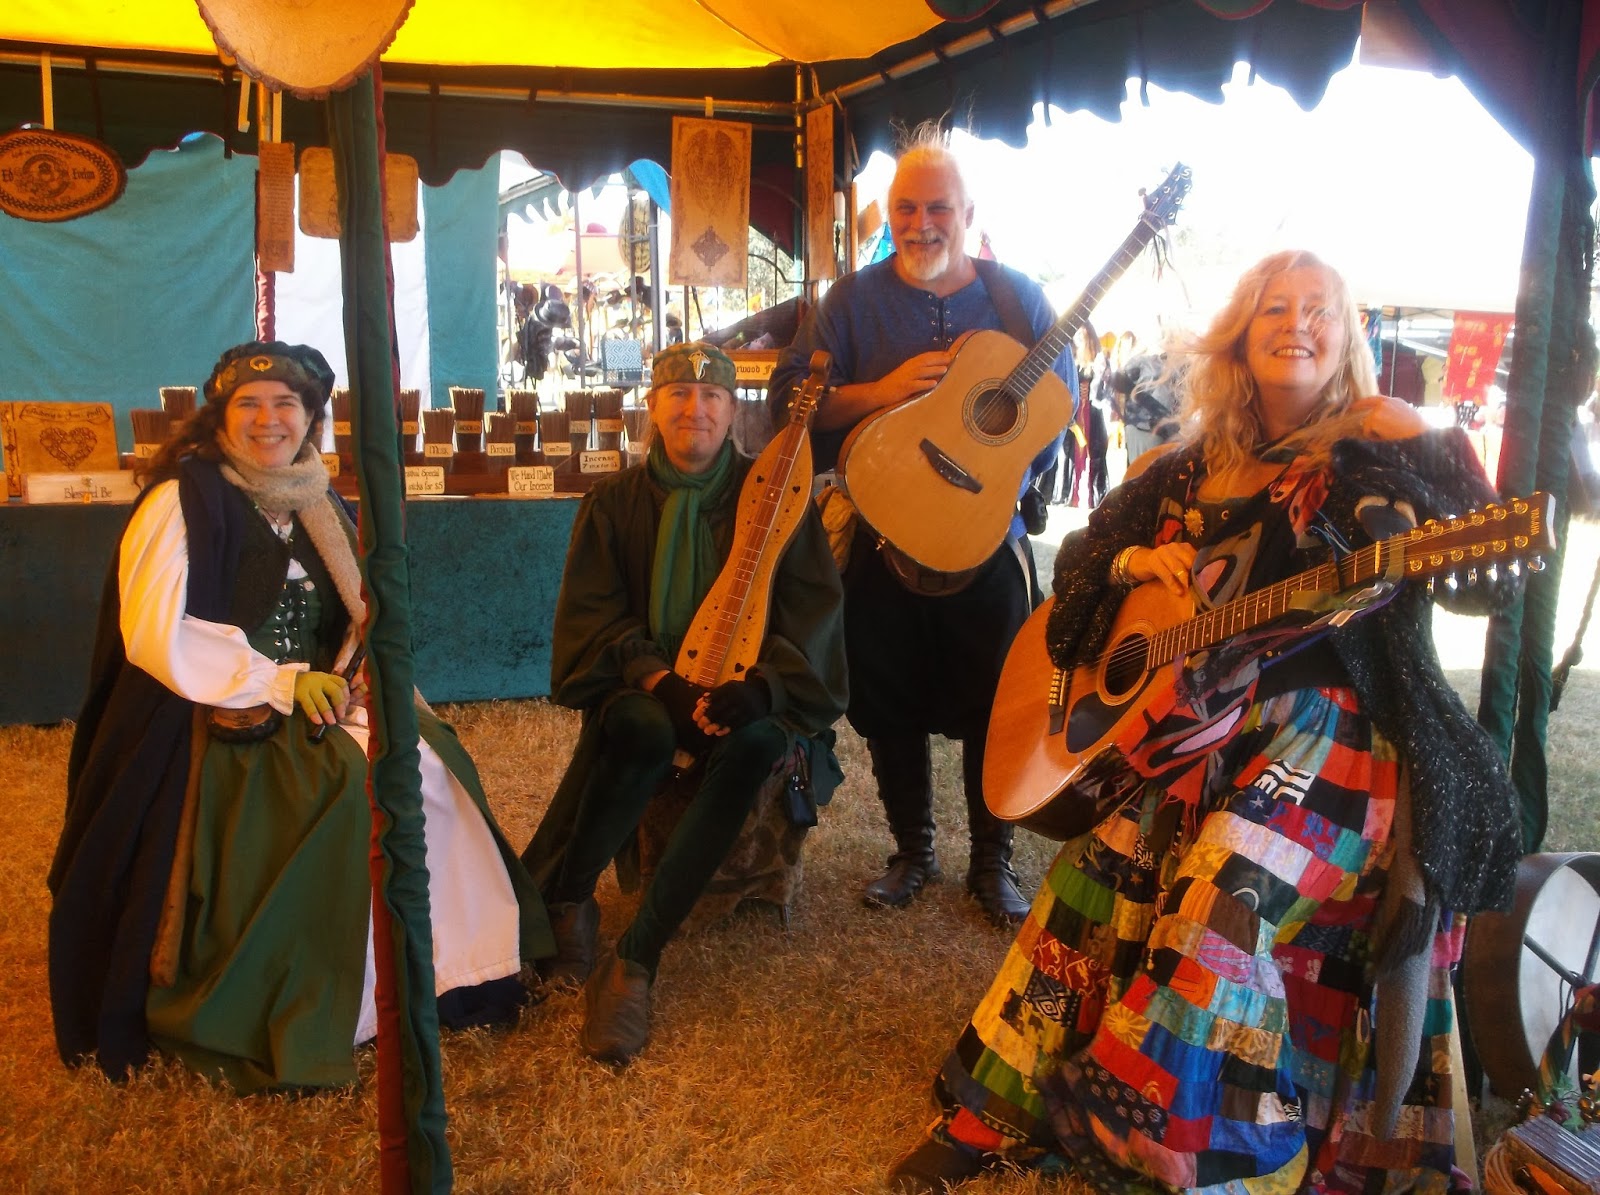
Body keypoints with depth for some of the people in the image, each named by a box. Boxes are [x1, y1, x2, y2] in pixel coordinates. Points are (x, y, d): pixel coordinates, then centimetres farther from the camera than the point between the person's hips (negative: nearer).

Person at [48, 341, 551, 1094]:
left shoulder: (315, 507, 12)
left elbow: (355, 623, 19)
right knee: (351, 792, -28)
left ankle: (438, 964, -5)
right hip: (208, 723, -6)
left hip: (306, 706, 6)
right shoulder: (183, 501, -8)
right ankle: (300, 1019, -13)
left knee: (425, 762, -16)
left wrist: (347, 679, -3)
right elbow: (157, 638, -17)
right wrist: (279, 682, -18)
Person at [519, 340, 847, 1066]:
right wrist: (660, 683, -19)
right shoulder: (616, 500, 7)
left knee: (754, 745, -35)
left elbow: (814, 612, -3)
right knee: (645, 732, -37)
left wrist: (754, 690, -21)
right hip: (640, 688, 0)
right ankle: (563, 901, -15)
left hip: (744, 696, 0)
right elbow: (592, 615, 0)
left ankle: (633, 962, -33)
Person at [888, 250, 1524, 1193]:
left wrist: (1443, 461, -29)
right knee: (1099, 877, -11)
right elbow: (1078, 555, 20)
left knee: (1220, 891, -28)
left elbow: (1486, 580, -11)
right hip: (1199, 723, 5)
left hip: (1330, 722, -4)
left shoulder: (1379, 457, 0)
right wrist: (1135, 561, -2)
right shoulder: (1193, 469, 14)